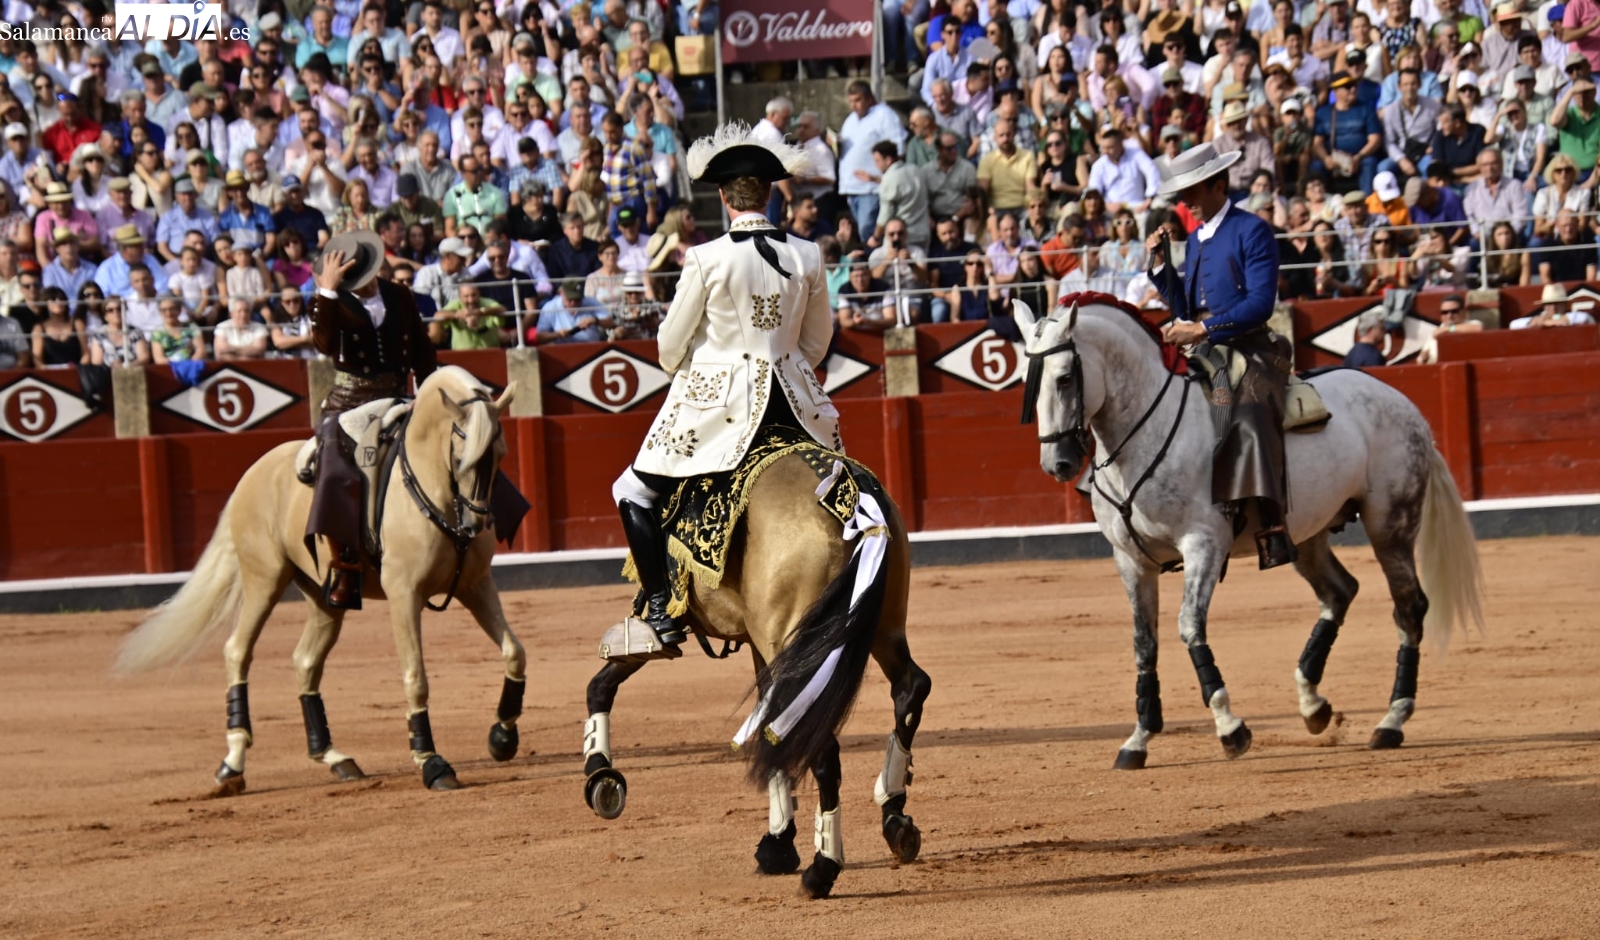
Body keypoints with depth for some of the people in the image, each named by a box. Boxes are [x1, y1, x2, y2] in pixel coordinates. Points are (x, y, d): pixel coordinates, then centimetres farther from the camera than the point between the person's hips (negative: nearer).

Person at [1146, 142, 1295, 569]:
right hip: (1205, 356, 9)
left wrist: (1203, 329, -22)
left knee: (1249, 420, -34)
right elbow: (1186, 310, 19)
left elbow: (1260, 303, -15)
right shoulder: (1196, 239, 19)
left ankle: (1272, 529, -44)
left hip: (1250, 350, -9)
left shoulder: (1251, 231, -5)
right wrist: (1160, 264, 7)